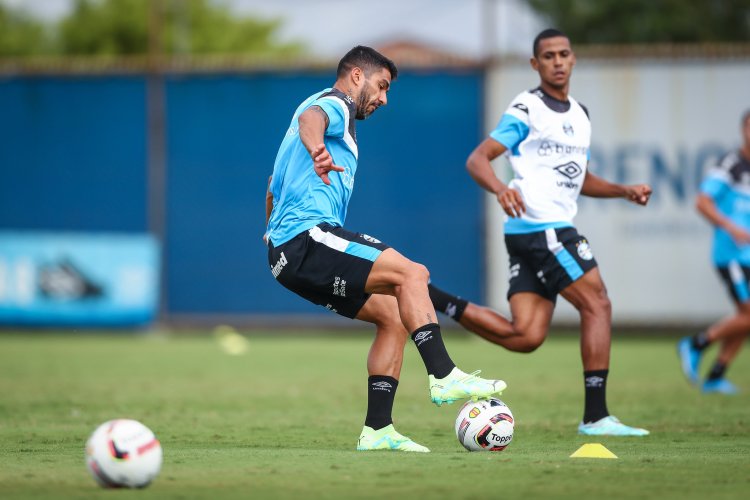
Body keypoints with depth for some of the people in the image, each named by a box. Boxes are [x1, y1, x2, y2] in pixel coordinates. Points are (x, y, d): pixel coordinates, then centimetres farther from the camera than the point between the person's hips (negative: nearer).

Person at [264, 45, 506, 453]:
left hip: (288, 252, 10)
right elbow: (309, 118, -30)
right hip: (307, 238, -10)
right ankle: (444, 377, -26)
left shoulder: (332, 110, 31)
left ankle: (377, 430, -2)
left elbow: (273, 189, 40)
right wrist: (317, 149, -52)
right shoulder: (333, 105, -2)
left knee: (393, 316, 5)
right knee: (412, 274, -19)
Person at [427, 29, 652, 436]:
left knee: (525, 337, 1)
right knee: (598, 306, -9)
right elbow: (477, 159, -9)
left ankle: (436, 301, 7)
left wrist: (624, 191, 16)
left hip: (556, 230, 8)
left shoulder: (579, 115, 21)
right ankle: (595, 416, -7)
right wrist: (501, 189, -29)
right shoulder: (526, 110, -4)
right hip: (540, 229, -8)